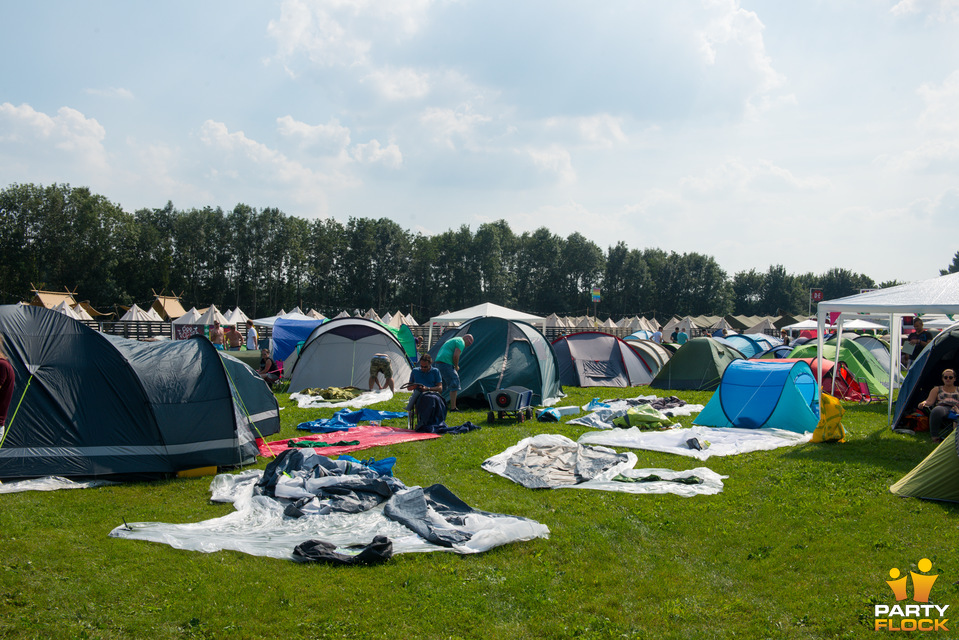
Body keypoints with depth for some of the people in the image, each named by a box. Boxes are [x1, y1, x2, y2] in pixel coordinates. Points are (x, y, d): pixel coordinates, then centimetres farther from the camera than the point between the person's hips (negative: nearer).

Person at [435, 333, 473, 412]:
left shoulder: (452, 340, 28)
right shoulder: (461, 342, -4)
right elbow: (456, 356, -16)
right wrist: (456, 366, -1)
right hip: (446, 364, -10)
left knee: (441, 386, 18)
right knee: (454, 384, -8)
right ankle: (453, 407, -11)